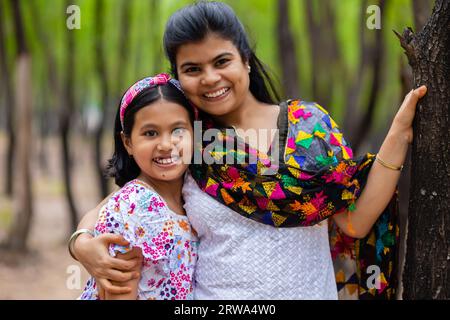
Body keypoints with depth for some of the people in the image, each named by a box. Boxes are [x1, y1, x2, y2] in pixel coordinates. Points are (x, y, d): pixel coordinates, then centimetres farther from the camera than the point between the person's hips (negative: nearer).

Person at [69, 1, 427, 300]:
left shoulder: (308, 124, -4)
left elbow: (355, 222, -10)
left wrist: (398, 135, -16)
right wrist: (83, 243, -20)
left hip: (309, 291, 0)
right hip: (212, 292, 0)